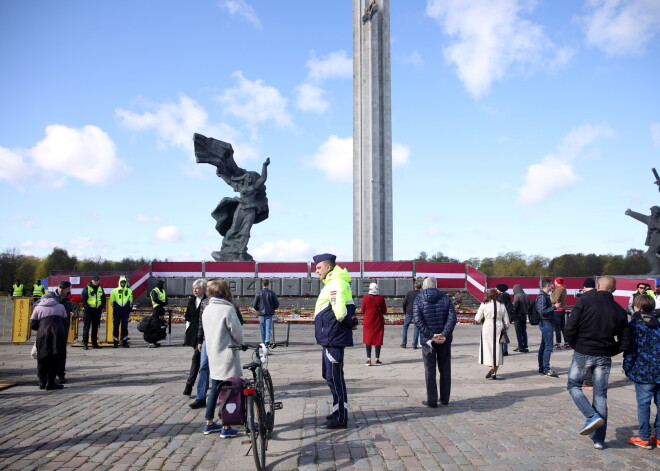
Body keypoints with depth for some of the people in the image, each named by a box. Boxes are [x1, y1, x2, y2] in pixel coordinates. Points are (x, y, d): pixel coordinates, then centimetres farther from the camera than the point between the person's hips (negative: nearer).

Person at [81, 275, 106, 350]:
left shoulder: (100, 289, 14)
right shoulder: (86, 288, -2)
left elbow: (103, 299, 19)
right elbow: (83, 298, -5)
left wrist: (102, 306, 5)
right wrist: (86, 306, -13)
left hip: (97, 310, 5)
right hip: (89, 310, -5)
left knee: (95, 327, 10)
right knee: (86, 327, -7)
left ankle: (94, 343, 16)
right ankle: (85, 343, -5)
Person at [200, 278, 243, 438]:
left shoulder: (207, 309, 5)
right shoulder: (227, 309, -17)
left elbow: (206, 331, 12)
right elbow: (237, 332, -13)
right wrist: (239, 343, 7)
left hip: (213, 355, 7)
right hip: (227, 355, -7)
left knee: (214, 389, 17)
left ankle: (209, 424, 25)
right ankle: (226, 428, 6)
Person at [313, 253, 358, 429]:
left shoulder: (335, 284, -18)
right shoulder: (334, 283, 17)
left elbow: (340, 312, -25)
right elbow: (350, 307, 22)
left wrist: (350, 323, -9)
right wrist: (351, 321, 6)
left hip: (333, 339, -11)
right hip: (330, 337, 11)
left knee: (334, 377, -4)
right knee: (330, 374, 20)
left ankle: (341, 418, 4)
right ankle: (338, 410, 32)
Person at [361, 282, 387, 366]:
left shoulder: (365, 298, -8)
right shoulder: (381, 298, -6)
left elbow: (363, 310, -1)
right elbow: (384, 311, 0)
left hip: (368, 321, 0)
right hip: (378, 321, 0)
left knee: (368, 340, 7)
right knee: (378, 340, 6)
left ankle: (368, 360, 5)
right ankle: (377, 360, 7)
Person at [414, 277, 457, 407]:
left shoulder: (419, 300, -2)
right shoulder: (445, 298, 3)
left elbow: (418, 320, -14)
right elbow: (452, 317, -9)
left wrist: (431, 336, -15)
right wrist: (444, 334, -15)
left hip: (428, 341, -2)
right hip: (445, 341, 2)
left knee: (430, 370, 5)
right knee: (445, 369, 13)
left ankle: (432, 400, 7)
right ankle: (445, 399, 21)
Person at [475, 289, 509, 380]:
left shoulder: (484, 305, -3)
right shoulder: (502, 305, 6)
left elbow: (477, 319, -2)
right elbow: (506, 321, 8)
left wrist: (482, 321, 18)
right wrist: (504, 329, 21)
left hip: (487, 328, -3)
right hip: (499, 328, 3)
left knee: (487, 348, 4)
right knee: (497, 349, 7)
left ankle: (490, 368, -14)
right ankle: (494, 373, 9)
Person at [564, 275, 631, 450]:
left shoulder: (584, 302, -11)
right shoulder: (619, 311, 0)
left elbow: (569, 330, -15)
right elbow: (625, 342, 1)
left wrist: (575, 346, 3)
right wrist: (608, 351, 15)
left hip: (582, 353, -3)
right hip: (604, 357, 3)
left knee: (574, 385, 16)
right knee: (601, 395, 11)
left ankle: (592, 416, -7)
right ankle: (599, 439, 14)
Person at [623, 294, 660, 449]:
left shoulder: (636, 324, -8)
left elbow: (631, 349, -11)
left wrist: (627, 368, -1)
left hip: (644, 372, -5)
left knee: (643, 404, 3)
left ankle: (645, 438, 8)